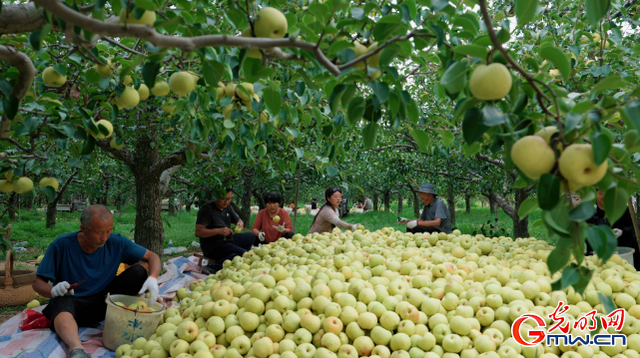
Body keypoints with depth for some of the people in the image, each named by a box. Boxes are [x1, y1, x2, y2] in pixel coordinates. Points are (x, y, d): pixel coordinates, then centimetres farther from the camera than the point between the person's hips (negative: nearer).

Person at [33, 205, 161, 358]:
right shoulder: (61, 245, -11)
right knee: (62, 303, -40)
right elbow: (37, 282, -7)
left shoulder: (116, 242, -6)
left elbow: (152, 256, -2)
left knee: (138, 271, -15)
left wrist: (152, 278, -23)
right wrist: (53, 291, -31)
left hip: (103, 303, 3)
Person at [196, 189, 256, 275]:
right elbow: (198, 232, -19)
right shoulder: (206, 209, -11)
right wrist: (218, 231, -31)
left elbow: (239, 220, 20)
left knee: (250, 236, 0)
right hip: (212, 247, -9)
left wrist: (240, 224, -6)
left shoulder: (227, 207, 13)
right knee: (244, 254, -26)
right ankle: (213, 267, -27)